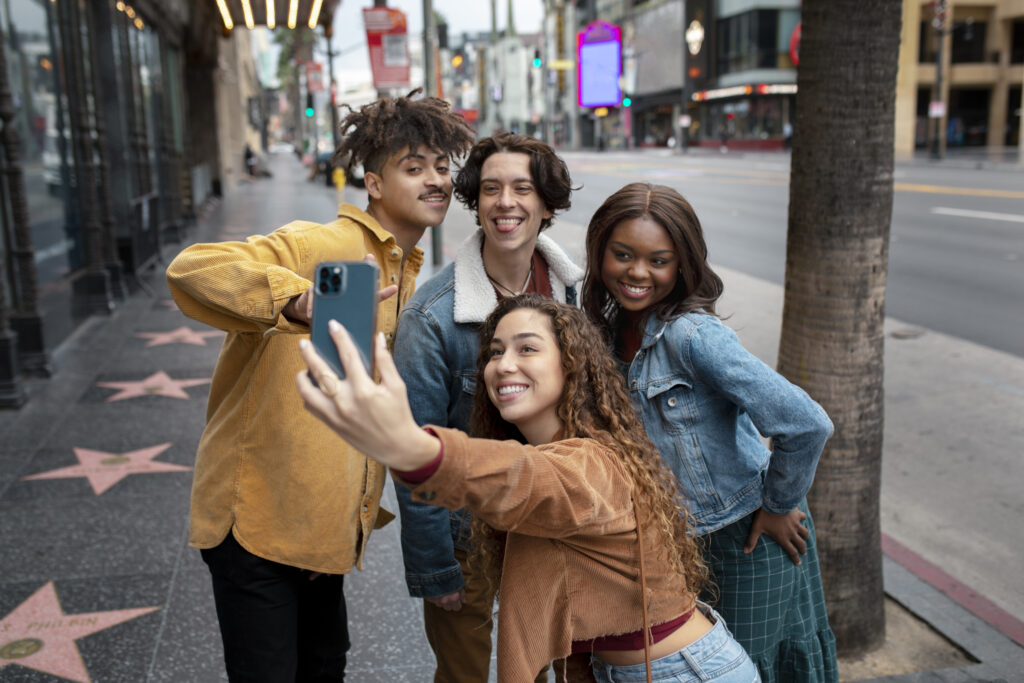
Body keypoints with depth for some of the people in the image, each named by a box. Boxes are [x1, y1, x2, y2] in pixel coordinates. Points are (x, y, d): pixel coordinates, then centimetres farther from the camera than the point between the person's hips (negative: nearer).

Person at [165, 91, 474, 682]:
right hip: (258, 515, -8)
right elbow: (191, 269, -33)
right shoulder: (319, 245, -17)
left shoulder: (412, 274, 11)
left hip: (328, 519, 8)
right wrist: (297, 299, -49)